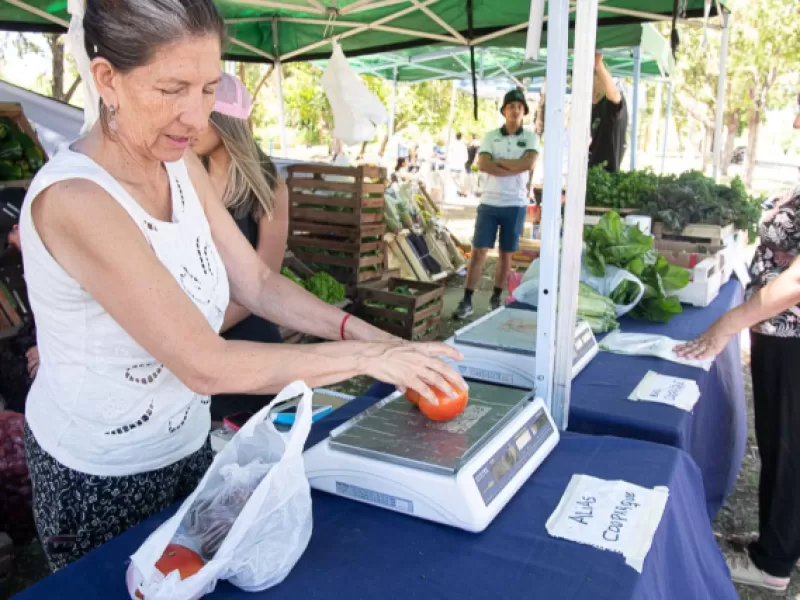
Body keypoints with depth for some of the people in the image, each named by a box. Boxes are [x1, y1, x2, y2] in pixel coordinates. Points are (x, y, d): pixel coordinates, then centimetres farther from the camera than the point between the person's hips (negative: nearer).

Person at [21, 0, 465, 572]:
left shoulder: (182, 164, -5)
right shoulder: (74, 199, -30)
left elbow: (258, 282, -3)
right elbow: (206, 367, -31)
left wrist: (371, 334, -15)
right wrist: (367, 357, -27)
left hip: (188, 445, 7)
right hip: (101, 481, -7)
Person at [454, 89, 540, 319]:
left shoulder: (531, 137, 2)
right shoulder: (491, 136, 4)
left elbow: (528, 164, -16)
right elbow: (482, 165, -12)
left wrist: (499, 162, -9)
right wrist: (515, 168, -14)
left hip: (515, 205, 0)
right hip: (489, 203, 0)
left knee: (506, 254, 8)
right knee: (478, 251, -4)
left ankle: (496, 298, 21)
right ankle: (467, 301, -1)